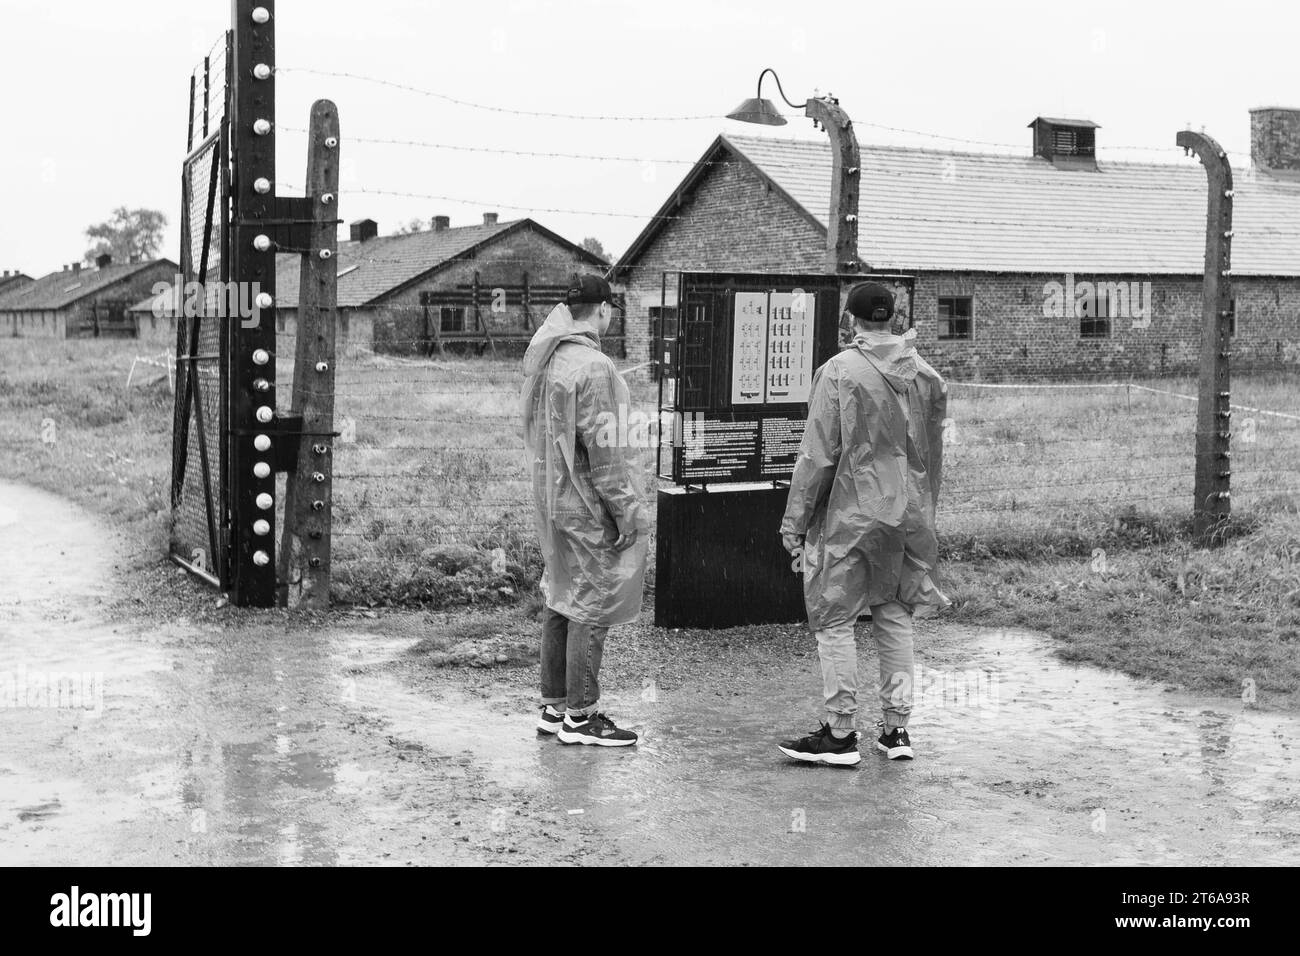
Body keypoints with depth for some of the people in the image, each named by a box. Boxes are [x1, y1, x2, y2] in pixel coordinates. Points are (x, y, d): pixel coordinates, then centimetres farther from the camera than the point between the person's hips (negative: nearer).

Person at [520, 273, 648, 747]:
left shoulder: (542, 356, 6)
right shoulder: (592, 367, -20)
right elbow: (603, 448, -19)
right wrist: (626, 509, -15)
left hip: (551, 499, 9)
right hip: (587, 507, -9)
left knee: (561, 601, 16)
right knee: (591, 606, 0)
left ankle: (553, 706, 25)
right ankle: (579, 716, 6)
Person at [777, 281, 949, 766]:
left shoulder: (840, 371, -11)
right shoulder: (927, 376, 5)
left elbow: (818, 454, -12)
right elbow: (932, 455, 13)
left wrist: (794, 521, -6)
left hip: (850, 513, -6)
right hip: (908, 517, 6)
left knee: (834, 621, 2)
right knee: (894, 617, 14)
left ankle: (840, 734, 5)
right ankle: (897, 727, 17)